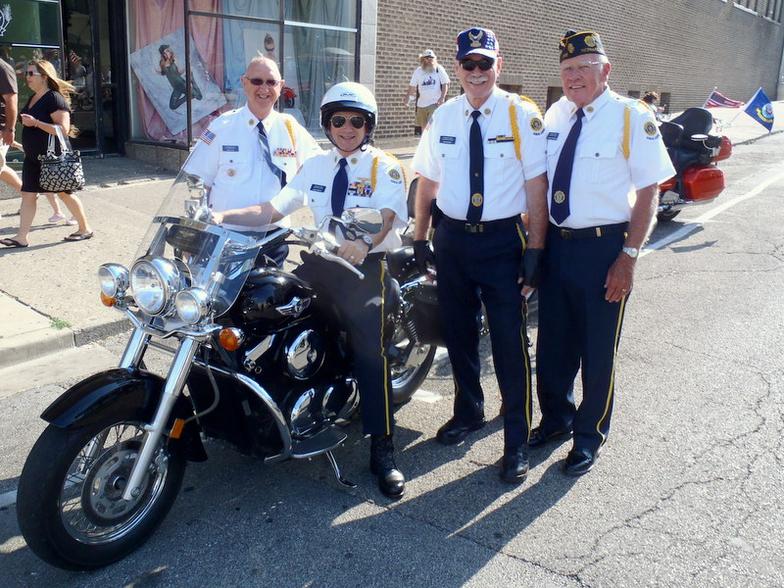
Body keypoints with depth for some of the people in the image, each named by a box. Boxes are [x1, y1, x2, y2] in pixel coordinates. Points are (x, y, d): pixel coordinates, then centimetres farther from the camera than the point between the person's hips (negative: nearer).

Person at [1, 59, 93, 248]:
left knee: (64, 193, 4)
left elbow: (63, 129, -22)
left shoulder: (54, 98, -14)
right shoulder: (33, 99, 13)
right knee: (28, 195, 3)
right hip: (33, 158, 8)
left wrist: (35, 123, -24)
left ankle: (85, 229, 19)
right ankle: (21, 237, 5)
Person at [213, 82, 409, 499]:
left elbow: (386, 217, -17)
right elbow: (273, 209, 6)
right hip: (319, 262, 5)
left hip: (366, 264, -5)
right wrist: (223, 216, -10)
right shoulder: (315, 166, 16)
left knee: (369, 348, -20)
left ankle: (382, 450, -10)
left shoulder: (385, 168, 1)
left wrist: (364, 244, -40)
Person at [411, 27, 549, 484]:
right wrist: (420, 237, 9)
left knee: (510, 342, -2)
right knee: (458, 333, 16)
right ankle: (468, 411, 39)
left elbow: (537, 185, -9)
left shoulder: (522, 115, -6)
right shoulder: (443, 117, 6)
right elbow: (428, 181, 11)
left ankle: (517, 442, 13)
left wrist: (535, 249, -12)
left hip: (503, 240, -4)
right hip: (452, 238, 4)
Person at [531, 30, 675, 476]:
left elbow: (649, 192, -10)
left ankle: (590, 436, 29)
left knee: (598, 350, 9)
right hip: (555, 243, 5)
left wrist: (629, 256, -15)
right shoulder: (555, 115, 5)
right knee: (552, 342, 16)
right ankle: (556, 418, 40)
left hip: (604, 247, -5)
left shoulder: (633, 118, -9)